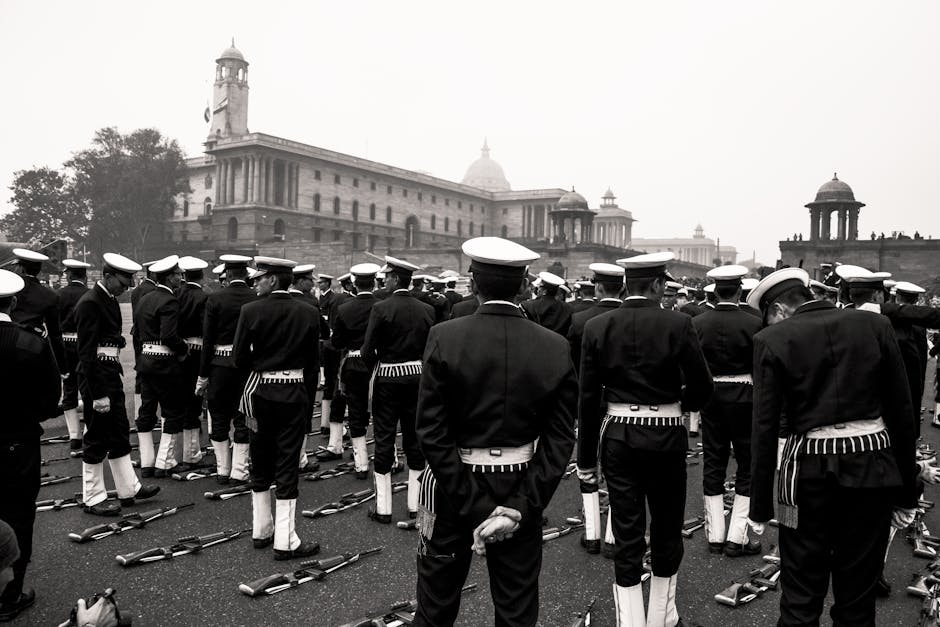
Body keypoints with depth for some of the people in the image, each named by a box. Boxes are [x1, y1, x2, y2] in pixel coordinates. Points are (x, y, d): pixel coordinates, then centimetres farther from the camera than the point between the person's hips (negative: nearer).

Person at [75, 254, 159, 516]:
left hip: (112, 375, 10)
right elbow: (87, 352, -21)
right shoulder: (89, 303, -18)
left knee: (119, 434, 16)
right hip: (96, 378, -10)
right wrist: (98, 394, -22)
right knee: (97, 439, 1)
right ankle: (93, 499, 14)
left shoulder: (110, 300, 11)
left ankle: (128, 488, 27)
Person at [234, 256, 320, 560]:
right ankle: (285, 541, 5)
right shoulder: (307, 313, -5)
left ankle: (261, 531, 27)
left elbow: (239, 358, -5)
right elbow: (312, 363, 0)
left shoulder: (251, 310, -9)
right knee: (287, 465, 4)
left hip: (260, 393, 1)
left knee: (260, 464, 15)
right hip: (294, 394, 0)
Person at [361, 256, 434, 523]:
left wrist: (375, 368, 6)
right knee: (415, 439, 12)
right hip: (416, 378, 4)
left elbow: (367, 350, -12)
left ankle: (383, 508, 10)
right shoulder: (427, 310, -1)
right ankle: (415, 505, 18)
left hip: (387, 379, -3)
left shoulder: (381, 308, -13)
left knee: (384, 440, 5)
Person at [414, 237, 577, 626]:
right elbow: (560, 441, -10)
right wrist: (519, 506, -10)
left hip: (453, 487, -1)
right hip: (522, 491, 2)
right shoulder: (556, 348, -8)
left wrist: (476, 509, -14)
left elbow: (432, 433, -16)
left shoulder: (445, 338, -13)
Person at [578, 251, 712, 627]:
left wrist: (587, 458, 4)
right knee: (667, 528, 16)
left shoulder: (597, 327, -4)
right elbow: (702, 387, -9)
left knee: (627, 533, 8)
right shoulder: (678, 324, -10)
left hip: (618, 437, 1)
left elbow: (588, 398, -3)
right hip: (666, 437, -1)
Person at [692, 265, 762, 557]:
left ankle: (715, 536, 16)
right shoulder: (753, 324, -11)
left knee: (713, 463, 11)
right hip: (742, 396, -3)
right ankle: (737, 538, 7)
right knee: (748, 464, 8)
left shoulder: (697, 323, -3)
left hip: (710, 395, 3)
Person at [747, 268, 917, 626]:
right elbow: (902, 412, 3)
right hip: (874, 469, 3)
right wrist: (906, 492, 10)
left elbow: (765, 428, -7)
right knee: (858, 596, 15)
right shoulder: (875, 326, 3)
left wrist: (760, 507, 0)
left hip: (808, 469, -2)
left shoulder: (772, 340, -5)